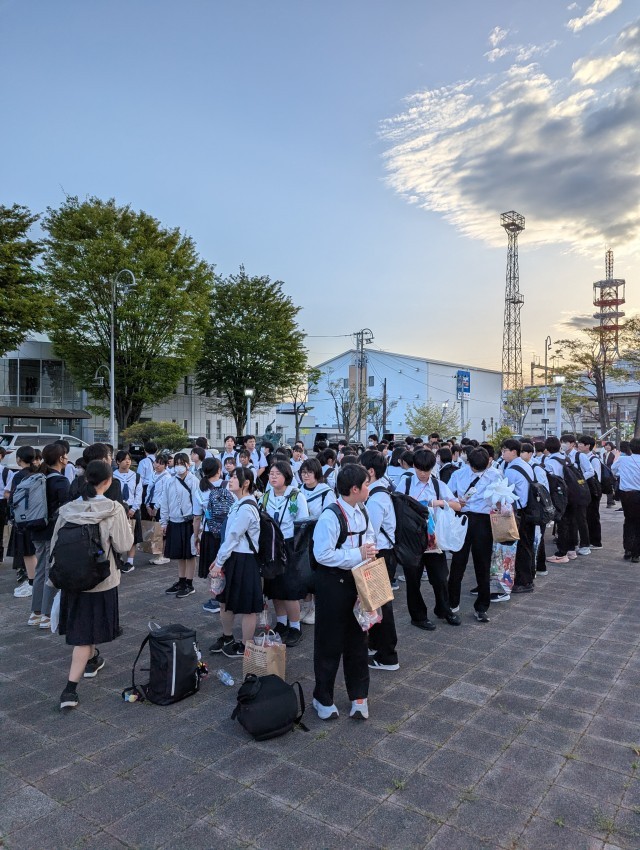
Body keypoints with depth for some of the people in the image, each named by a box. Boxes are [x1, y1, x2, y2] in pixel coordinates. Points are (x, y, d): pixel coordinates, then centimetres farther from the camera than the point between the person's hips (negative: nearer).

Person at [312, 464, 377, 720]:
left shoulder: (362, 513, 3)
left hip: (357, 581, 7)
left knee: (357, 639, 16)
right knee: (330, 642, 7)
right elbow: (322, 554, -25)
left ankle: (358, 696, 32)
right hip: (333, 582, -7)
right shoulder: (330, 516, -22)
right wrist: (358, 554, -23)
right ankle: (323, 698, 27)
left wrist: (369, 550, -7)